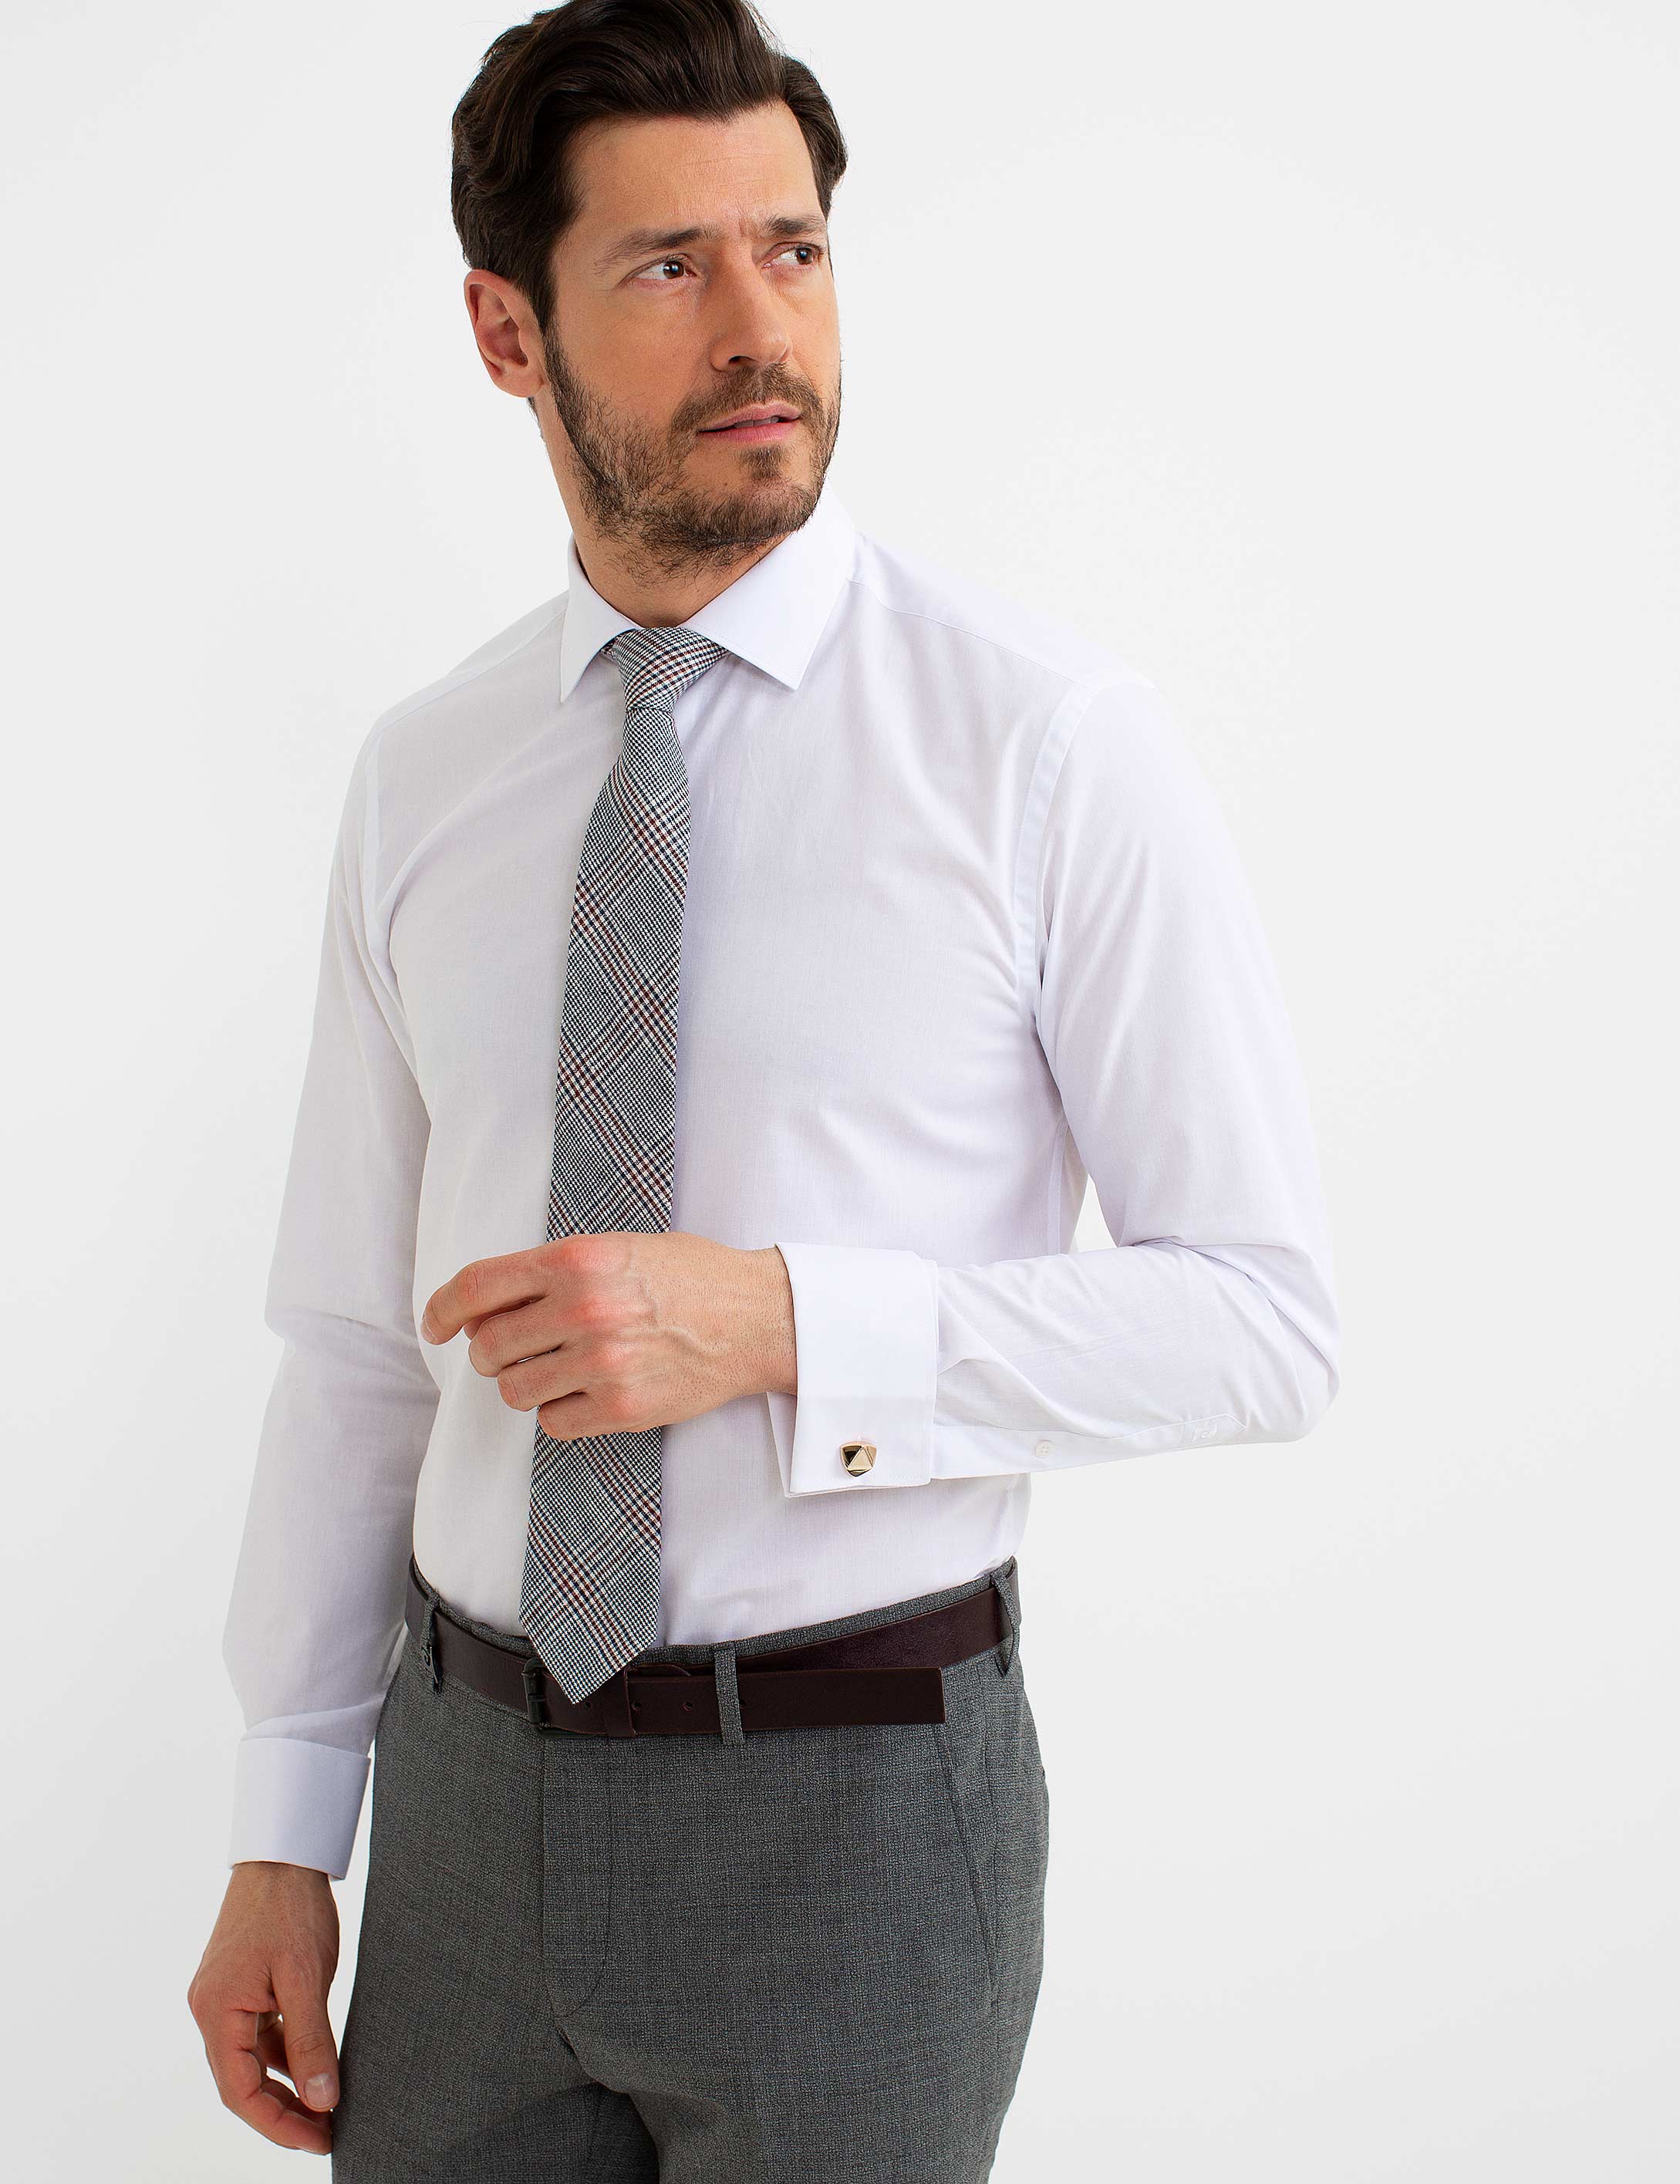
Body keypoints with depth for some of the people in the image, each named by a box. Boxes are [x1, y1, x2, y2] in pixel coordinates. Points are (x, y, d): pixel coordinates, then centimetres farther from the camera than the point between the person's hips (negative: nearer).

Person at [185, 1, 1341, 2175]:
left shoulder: (1054, 741, -11)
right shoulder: (420, 778, 3)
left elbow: (1265, 1319, -11)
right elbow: (353, 1339, 7)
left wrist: (784, 1324, -23)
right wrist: (282, 1843, 8)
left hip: (855, 1808, -3)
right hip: (471, 1790, 4)